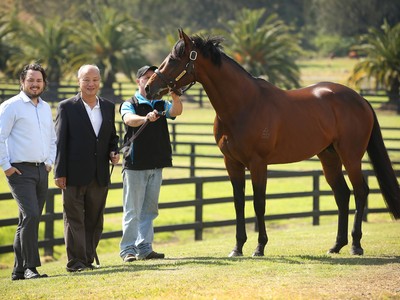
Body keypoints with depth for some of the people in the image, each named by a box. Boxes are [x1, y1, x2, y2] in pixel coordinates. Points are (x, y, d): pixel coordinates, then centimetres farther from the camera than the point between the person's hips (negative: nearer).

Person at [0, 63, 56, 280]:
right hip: (20, 171, -7)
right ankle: (30, 267, -16)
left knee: (29, 221, 9)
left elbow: (52, 139, 27)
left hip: (41, 171, 7)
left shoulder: (46, 108, 16)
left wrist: (49, 162, 15)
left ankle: (19, 270, 14)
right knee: (30, 216, -19)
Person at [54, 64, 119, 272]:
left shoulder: (108, 107, 11)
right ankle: (76, 261, 1)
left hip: (100, 175, 4)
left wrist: (113, 152, -2)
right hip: (75, 175, -4)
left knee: (95, 220, 9)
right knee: (74, 218, -2)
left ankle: (88, 259, 17)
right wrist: (59, 173, -9)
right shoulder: (66, 107, -2)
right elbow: (59, 142, -4)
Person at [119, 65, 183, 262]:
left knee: (150, 209, 9)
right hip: (135, 164, -5)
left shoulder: (161, 105, 13)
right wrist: (145, 118, -45)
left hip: (156, 164, 5)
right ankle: (128, 249, -3)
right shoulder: (130, 105, -2)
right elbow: (129, 119, -23)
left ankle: (144, 248, 14)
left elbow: (176, 111, -7)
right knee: (132, 210, -5)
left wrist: (175, 97, -29)